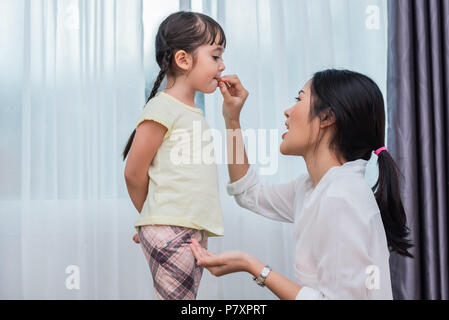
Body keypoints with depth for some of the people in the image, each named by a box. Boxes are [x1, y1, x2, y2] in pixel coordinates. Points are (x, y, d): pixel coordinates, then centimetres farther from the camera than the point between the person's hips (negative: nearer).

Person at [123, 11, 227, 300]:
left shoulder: (194, 113, 18)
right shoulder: (163, 107, -9)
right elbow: (134, 173, -6)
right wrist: (155, 219, 5)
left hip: (196, 232, 9)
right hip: (170, 232, -9)